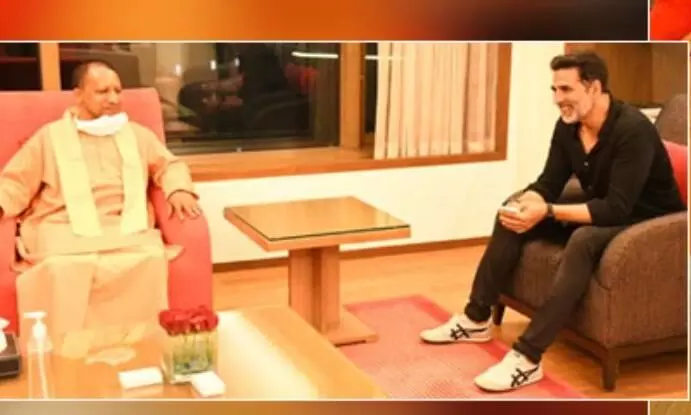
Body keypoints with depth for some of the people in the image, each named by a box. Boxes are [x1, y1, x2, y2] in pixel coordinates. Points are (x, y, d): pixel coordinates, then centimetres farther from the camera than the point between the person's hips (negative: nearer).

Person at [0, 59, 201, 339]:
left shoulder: (137, 134, 24)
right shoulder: (51, 136, 17)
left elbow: (169, 166, 26)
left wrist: (178, 190, 2)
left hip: (126, 228, 2)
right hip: (65, 229, -1)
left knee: (152, 260, -32)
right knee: (62, 269, -36)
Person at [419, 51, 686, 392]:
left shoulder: (632, 130, -27)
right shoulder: (567, 126, -4)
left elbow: (618, 208, -33)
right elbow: (549, 183, -1)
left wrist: (547, 212, -38)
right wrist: (525, 204, -25)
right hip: (600, 214, 8)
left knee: (584, 239, -38)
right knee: (514, 212, -3)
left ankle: (528, 357, -38)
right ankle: (476, 319, 1)